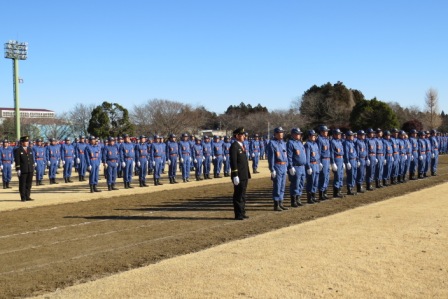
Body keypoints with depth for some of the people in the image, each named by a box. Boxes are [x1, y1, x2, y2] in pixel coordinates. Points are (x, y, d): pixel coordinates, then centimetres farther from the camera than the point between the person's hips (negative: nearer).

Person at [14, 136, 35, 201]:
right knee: (22, 184, 1)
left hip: (30, 170, 5)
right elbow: (17, 161, -8)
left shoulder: (30, 149, 14)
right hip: (22, 171, -5)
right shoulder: (18, 150, -4)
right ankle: (23, 198, 6)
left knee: (29, 184, 7)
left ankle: (27, 196, 14)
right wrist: (18, 169, -13)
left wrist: (33, 168, 12)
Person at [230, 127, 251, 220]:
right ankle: (238, 215, 3)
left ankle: (242, 213, 23)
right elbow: (233, 162, -19)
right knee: (238, 196, -2)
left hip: (244, 176, 9)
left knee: (242, 195, 15)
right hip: (239, 176, -9)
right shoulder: (234, 146, -14)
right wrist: (235, 176, -22)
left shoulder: (242, 146, 16)